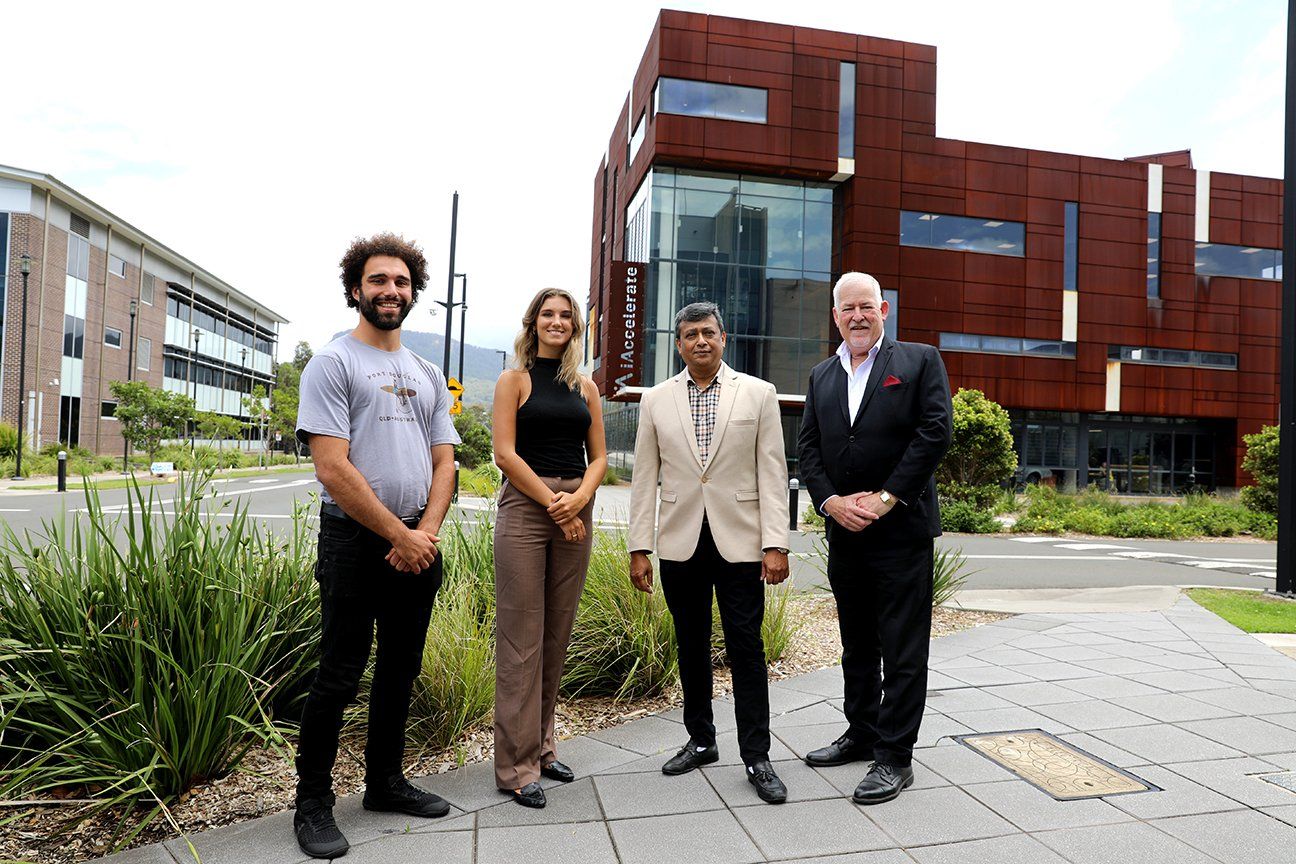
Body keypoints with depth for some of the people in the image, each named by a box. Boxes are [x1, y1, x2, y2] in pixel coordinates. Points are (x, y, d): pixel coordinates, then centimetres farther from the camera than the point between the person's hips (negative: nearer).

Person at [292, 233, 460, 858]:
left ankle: (385, 782, 31)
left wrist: (426, 532, -8)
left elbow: (443, 462, 9)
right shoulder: (332, 363, -4)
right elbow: (333, 467, -14)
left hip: (418, 543, 6)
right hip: (356, 540, -6)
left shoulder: (427, 376, 14)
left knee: (401, 669, 15)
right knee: (339, 676, 1)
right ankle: (313, 803, 18)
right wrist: (398, 535, -15)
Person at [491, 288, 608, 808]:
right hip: (525, 508, -4)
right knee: (521, 637, -2)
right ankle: (516, 766, 8)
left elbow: (598, 457, 12)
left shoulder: (585, 388, 15)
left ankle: (542, 747, 24)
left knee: (557, 635, 10)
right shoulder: (514, 380, 3)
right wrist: (552, 502, -11)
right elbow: (505, 453, -6)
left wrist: (578, 499, -7)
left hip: (575, 511, 5)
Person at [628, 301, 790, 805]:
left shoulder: (758, 393, 2)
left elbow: (772, 474, -1)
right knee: (691, 648, 13)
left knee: (746, 649, 1)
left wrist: (776, 544, -8)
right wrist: (639, 548, 1)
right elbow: (644, 479, 6)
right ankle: (700, 742, 30)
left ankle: (756, 757, 14)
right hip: (681, 545, 2)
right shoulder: (656, 400, 6)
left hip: (739, 541, -2)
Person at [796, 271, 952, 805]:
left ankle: (895, 756, 11)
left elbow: (935, 433, -10)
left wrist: (885, 499, -15)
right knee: (856, 646, 17)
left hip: (901, 530, -5)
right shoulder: (821, 376, 13)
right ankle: (862, 734, 32)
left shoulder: (920, 361, 0)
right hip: (845, 534, 5)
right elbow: (808, 448, 7)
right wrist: (831, 501, -9)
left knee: (903, 651, 1)